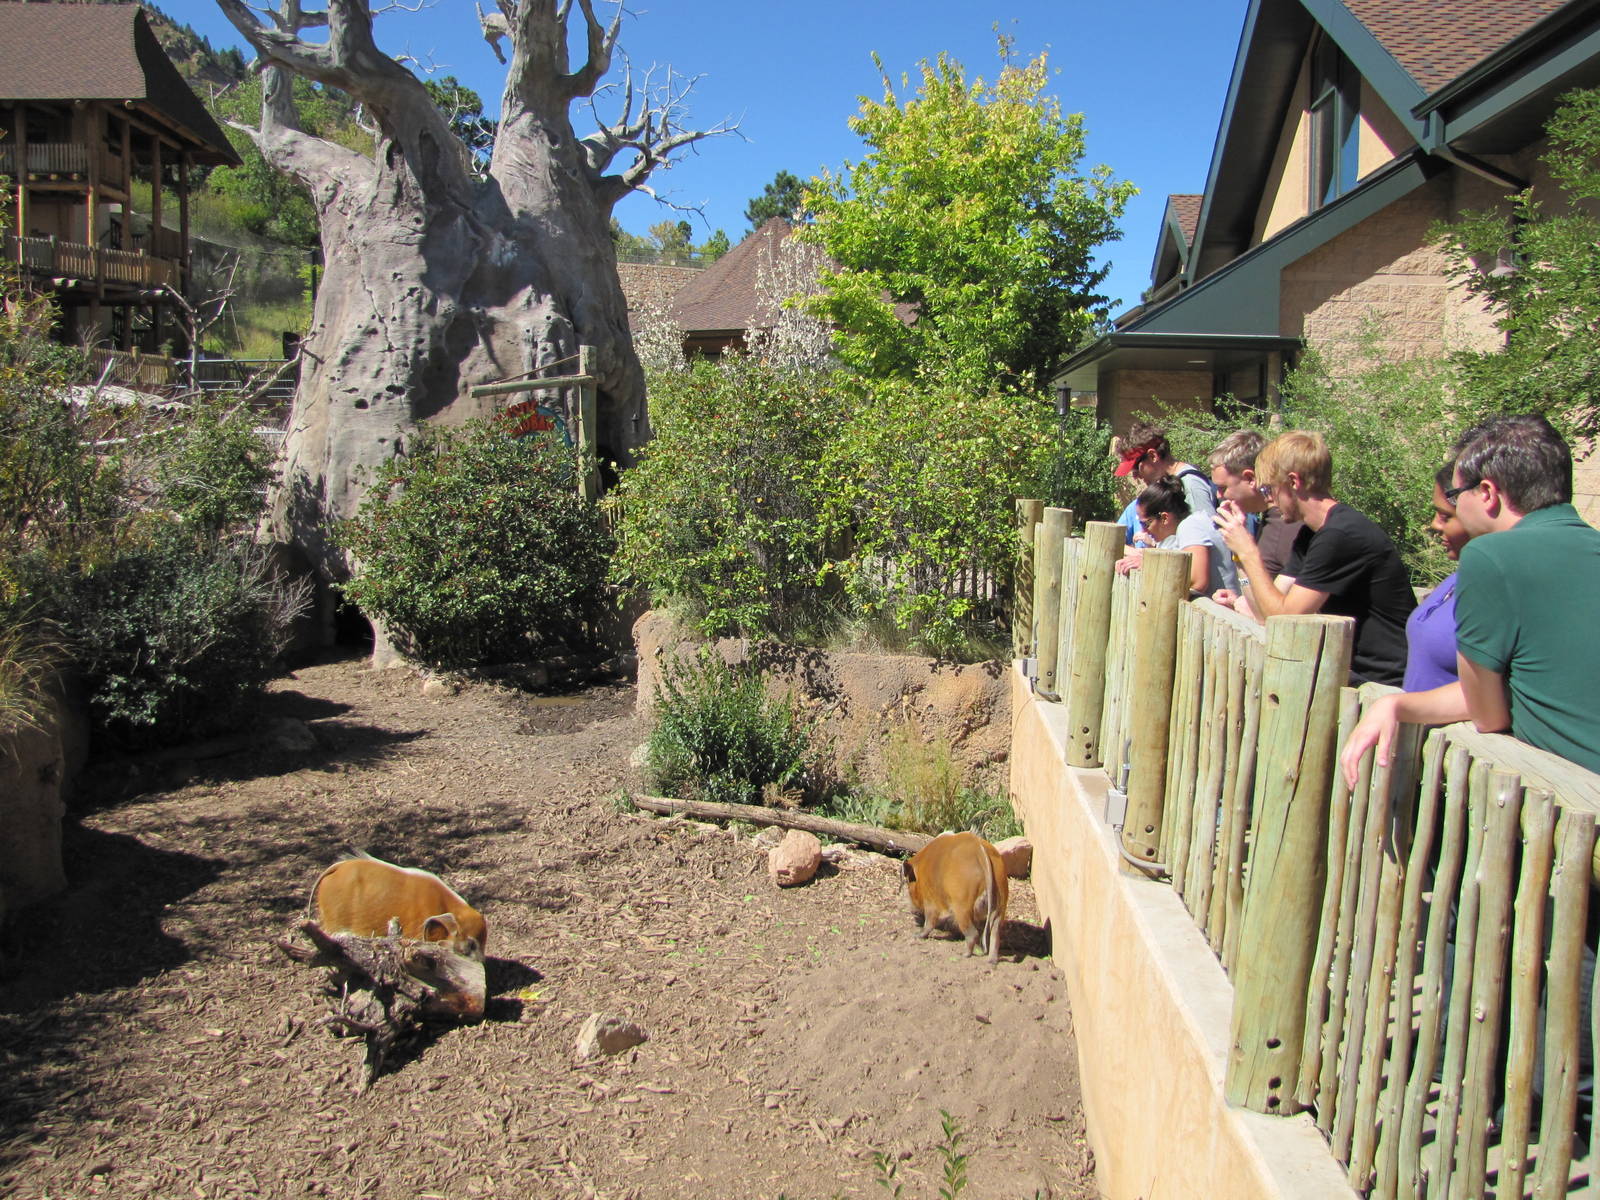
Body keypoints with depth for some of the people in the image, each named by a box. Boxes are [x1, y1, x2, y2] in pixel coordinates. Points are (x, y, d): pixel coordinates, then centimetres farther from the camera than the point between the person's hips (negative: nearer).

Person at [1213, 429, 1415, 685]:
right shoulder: (1311, 535, 11)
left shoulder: (1342, 536, -21)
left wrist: (1248, 551, -14)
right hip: (1353, 669, 8)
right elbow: (1271, 609, 9)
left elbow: (1283, 618, -19)